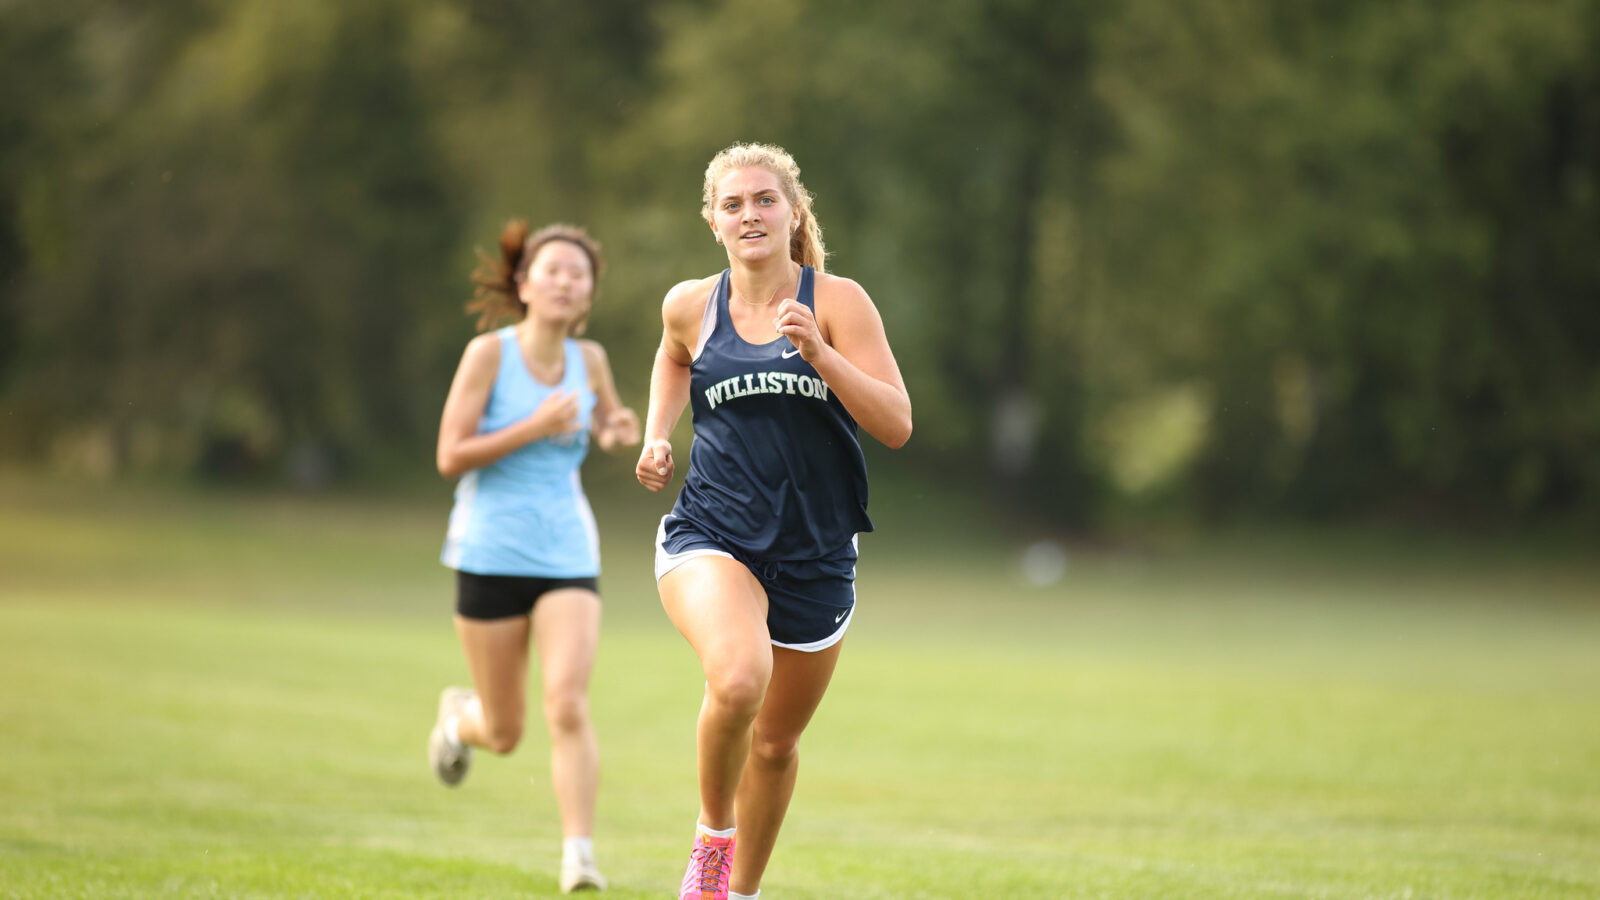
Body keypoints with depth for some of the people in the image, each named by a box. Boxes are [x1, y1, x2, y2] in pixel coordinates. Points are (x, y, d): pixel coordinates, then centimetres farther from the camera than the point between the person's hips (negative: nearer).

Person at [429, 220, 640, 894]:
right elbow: (450, 457, -13)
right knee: (504, 734, 9)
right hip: (492, 554, -2)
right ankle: (460, 716, 44)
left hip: (568, 559, 2)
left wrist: (618, 428, 0)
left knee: (568, 704, -19)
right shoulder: (489, 353, -9)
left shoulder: (589, 359, 3)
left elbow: (607, 422, 24)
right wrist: (536, 428, -21)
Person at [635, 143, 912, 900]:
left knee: (777, 740, 14)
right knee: (738, 679, -32)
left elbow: (896, 425, -12)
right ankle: (714, 834, -6)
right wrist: (657, 435, 12)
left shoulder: (836, 301, -5)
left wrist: (817, 350, -23)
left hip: (815, 554, 1)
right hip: (711, 537, -1)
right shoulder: (691, 306, 2)